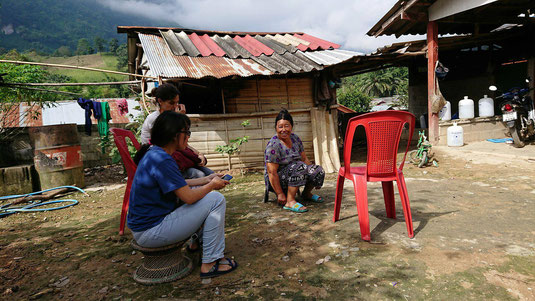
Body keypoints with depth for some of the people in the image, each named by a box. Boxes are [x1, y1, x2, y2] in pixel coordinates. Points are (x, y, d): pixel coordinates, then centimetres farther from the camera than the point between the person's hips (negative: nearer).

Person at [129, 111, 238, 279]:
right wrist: (212, 184, -6)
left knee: (207, 195, 17)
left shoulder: (154, 153, 7)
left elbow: (180, 185, 17)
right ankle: (210, 263, -6)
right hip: (151, 232, -10)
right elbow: (189, 197, -22)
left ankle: (197, 242, 24)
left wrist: (206, 180, 12)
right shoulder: (162, 160, -23)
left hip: (148, 220, 10)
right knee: (216, 200, -12)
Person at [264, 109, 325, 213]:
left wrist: (315, 175, 6)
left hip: (293, 175, 7)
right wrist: (280, 194, -24)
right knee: (299, 167, -32)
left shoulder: (295, 138, 3)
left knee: (318, 170, -13)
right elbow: (272, 172, -22)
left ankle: (306, 193, 12)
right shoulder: (273, 145, -20)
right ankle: (289, 201, -27)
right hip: (278, 181, -7)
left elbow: (304, 159, 10)